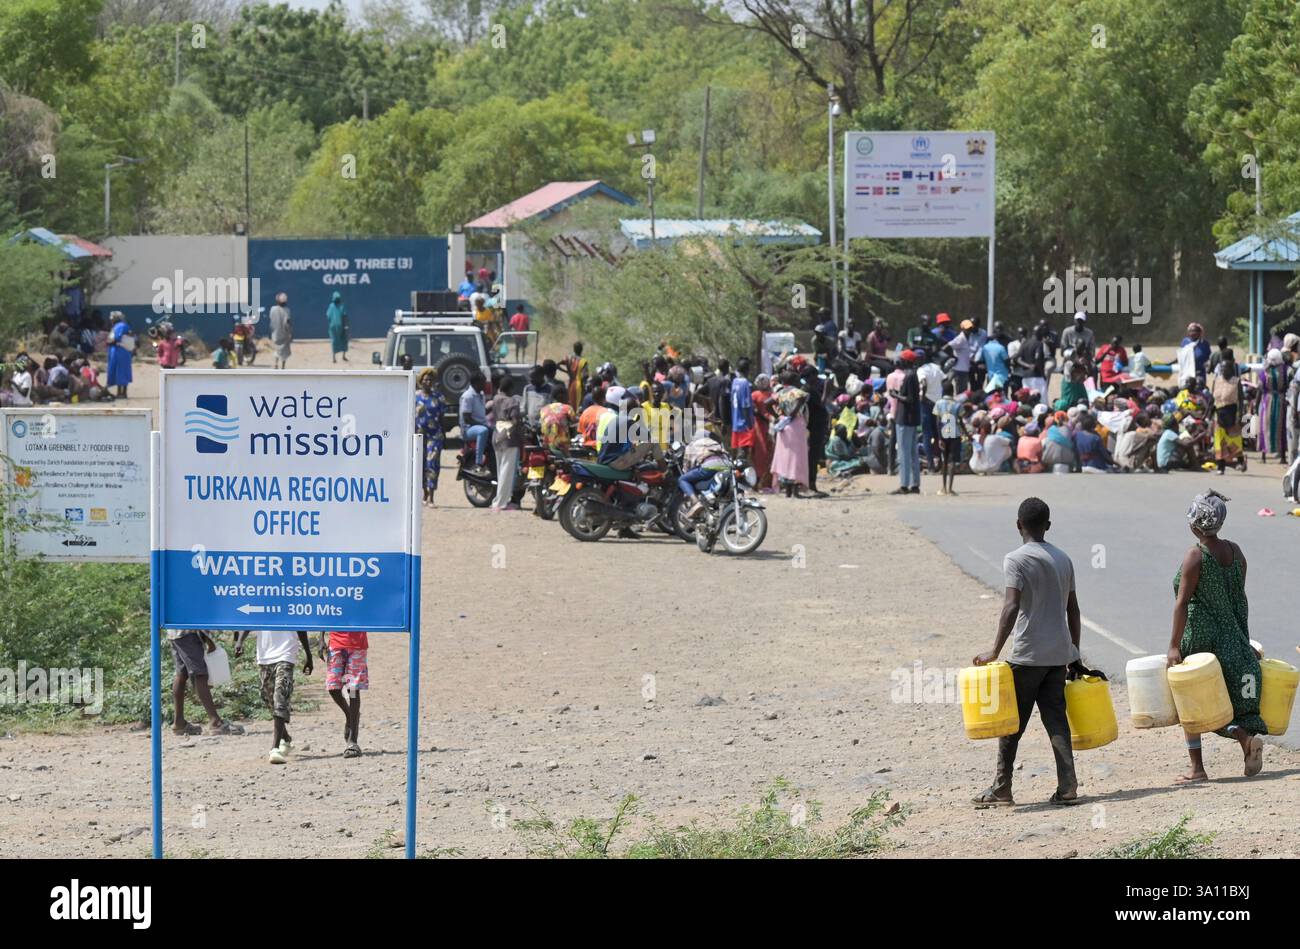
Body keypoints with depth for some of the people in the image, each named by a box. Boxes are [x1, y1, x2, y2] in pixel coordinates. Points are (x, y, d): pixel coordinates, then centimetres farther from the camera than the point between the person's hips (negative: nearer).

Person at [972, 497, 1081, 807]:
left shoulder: (1016, 560, -9)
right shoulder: (1063, 559, 11)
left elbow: (1011, 607, -20)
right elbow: (1073, 610, 15)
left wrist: (995, 651, -20)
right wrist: (1074, 656, 21)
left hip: (1027, 655, -6)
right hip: (1058, 654, 6)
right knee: (1056, 720, 5)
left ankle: (1001, 790, 8)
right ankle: (1067, 786, -4)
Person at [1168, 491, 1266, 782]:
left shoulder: (1196, 556, -14)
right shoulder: (1235, 552, 5)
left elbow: (1182, 603, -16)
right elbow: (1240, 599, 11)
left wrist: (1174, 646, -16)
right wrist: (1245, 641, 17)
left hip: (1197, 635, -6)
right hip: (1230, 636, 6)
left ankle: (1197, 768, 5)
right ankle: (1246, 735, -15)